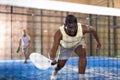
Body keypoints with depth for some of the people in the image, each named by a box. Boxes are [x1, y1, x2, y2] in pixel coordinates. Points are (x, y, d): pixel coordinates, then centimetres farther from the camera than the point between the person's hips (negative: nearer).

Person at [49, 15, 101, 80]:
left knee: (82, 55, -31)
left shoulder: (83, 28, -37)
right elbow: (54, 47, -44)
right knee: (60, 65, 12)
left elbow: (93, 30, -15)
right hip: (65, 46, 0)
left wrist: (98, 42, -1)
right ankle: (55, 71, 51)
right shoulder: (59, 33, -41)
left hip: (78, 43, 0)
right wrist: (53, 59, -64)